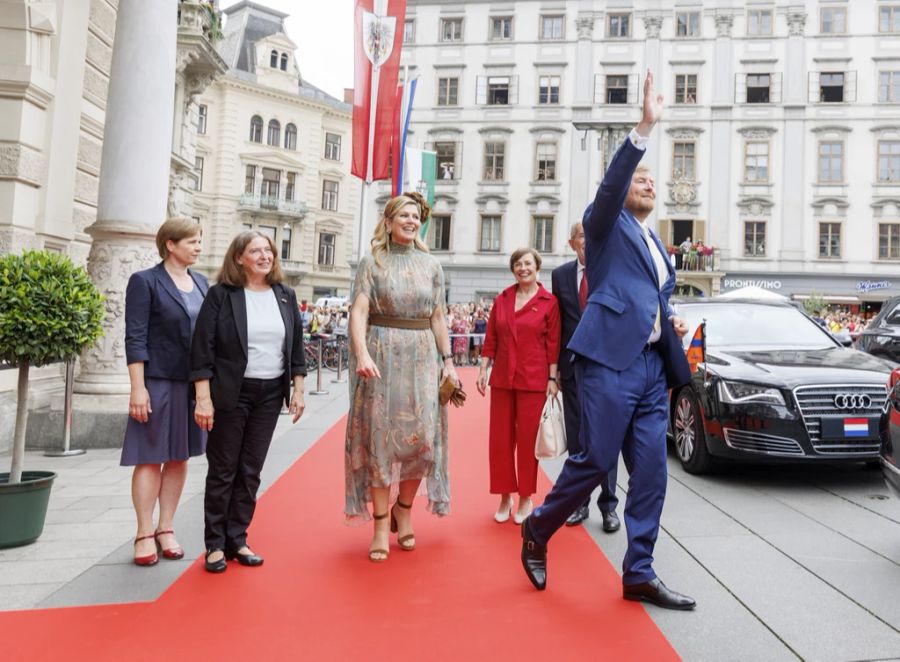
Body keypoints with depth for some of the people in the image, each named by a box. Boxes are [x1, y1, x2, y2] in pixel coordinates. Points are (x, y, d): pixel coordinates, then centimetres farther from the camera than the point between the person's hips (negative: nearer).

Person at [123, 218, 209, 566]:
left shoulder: (201, 283, 11)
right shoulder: (145, 282, -5)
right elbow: (135, 339, -9)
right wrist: (138, 387, -15)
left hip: (195, 382, 6)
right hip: (158, 381, -5)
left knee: (179, 457, 10)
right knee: (150, 458, 2)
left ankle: (165, 529, 21)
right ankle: (144, 534, 12)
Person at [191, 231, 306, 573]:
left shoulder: (285, 296, 8)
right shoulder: (221, 295, -5)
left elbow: (296, 346, 12)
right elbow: (202, 349, -8)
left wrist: (298, 389, 6)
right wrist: (203, 398, -13)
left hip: (270, 394, 4)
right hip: (230, 393, -4)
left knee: (251, 471, 10)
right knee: (223, 470, 5)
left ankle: (236, 540, 21)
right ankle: (215, 545, 17)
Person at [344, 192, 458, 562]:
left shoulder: (431, 264, 10)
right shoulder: (372, 262, 2)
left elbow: (438, 317, 11)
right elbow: (359, 311, -9)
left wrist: (447, 361, 4)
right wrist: (362, 353, -24)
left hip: (421, 356, 2)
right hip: (381, 355, -2)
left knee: (422, 437, -1)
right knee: (381, 438, 2)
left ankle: (404, 509, 23)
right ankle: (381, 527, 12)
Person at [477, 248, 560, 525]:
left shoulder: (549, 302, -2)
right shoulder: (502, 299, 9)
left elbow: (553, 344, -2)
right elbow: (491, 338, 10)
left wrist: (552, 379, -6)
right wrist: (483, 370, 5)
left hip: (533, 380, -3)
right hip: (502, 378, 4)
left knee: (528, 439, 4)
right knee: (500, 438, 6)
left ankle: (525, 498, 19)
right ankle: (505, 497, 20)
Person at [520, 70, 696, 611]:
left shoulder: (658, 246, 25)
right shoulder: (606, 225, 6)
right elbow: (610, 183, -15)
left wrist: (672, 322, 11)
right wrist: (644, 128, -24)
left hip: (653, 367, 7)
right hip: (610, 360, -7)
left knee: (651, 472, 4)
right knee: (596, 460, -4)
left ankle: (640, 574, 15)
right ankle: (539, 529, 20)